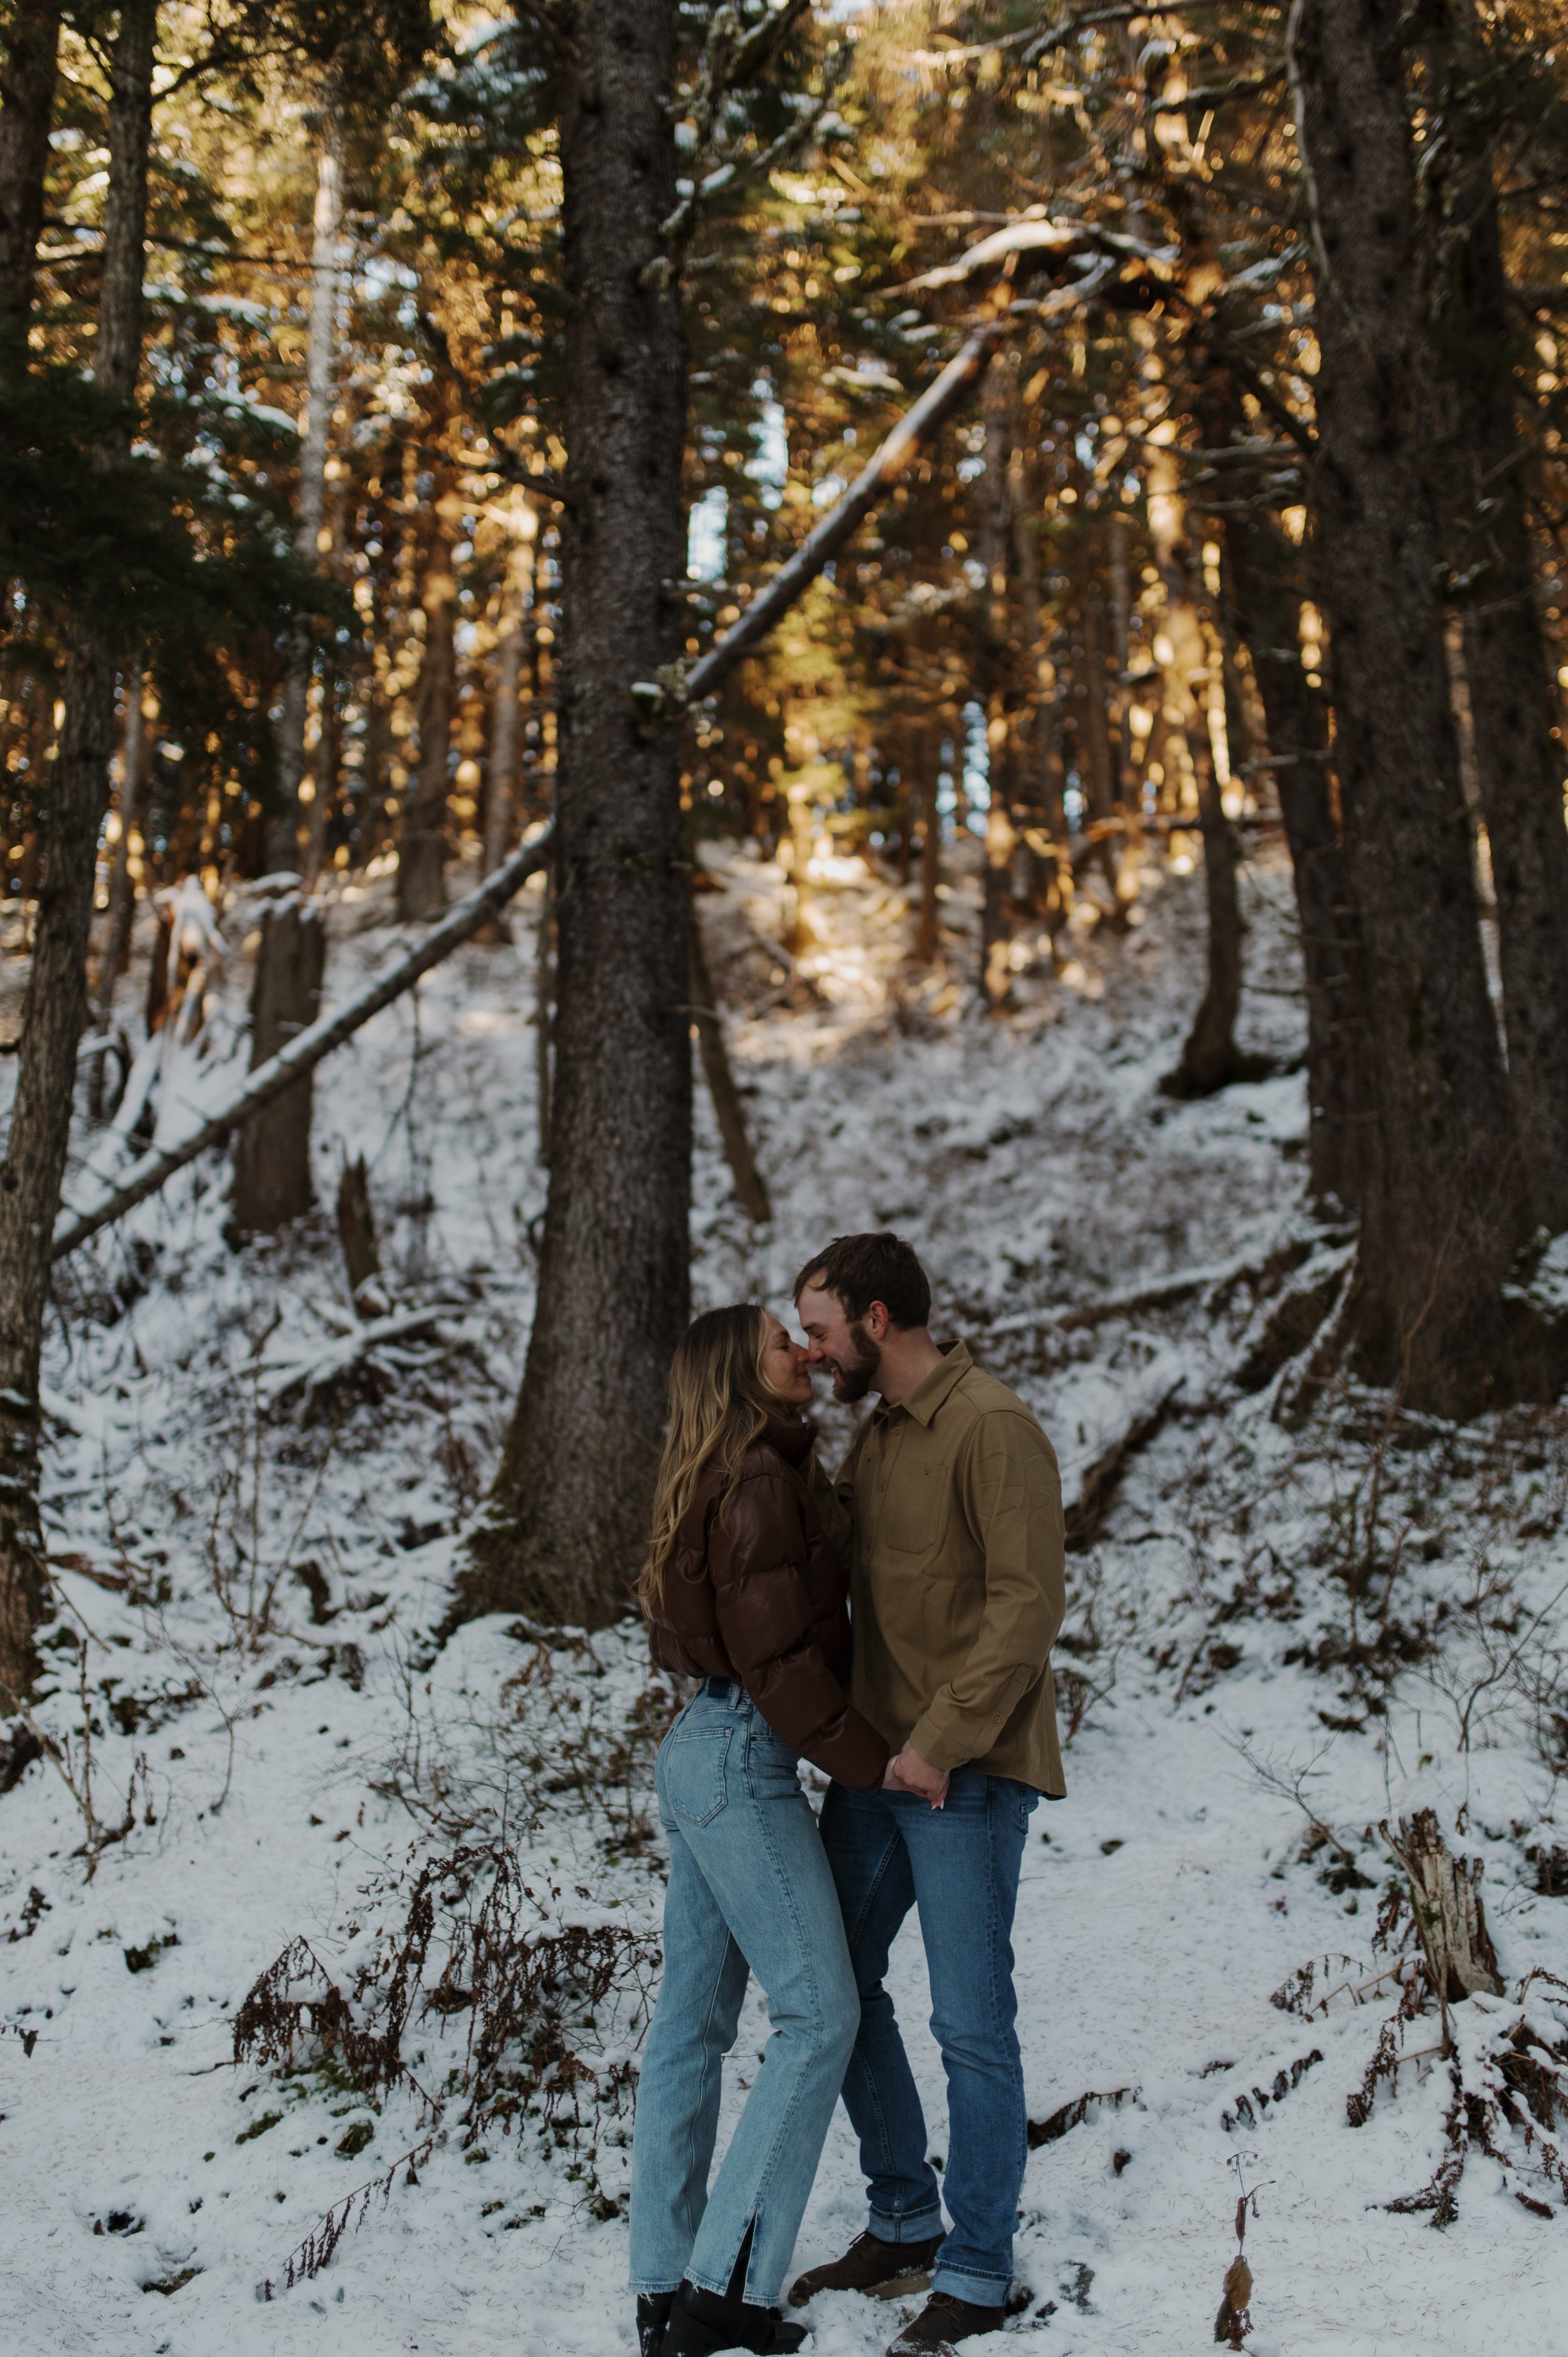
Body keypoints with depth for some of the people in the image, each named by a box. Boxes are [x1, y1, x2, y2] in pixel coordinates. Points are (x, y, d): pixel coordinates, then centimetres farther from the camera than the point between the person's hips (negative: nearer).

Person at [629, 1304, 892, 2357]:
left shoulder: (773, 1474, 15)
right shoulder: (761, 1481, -16)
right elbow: (774, 1657, -19)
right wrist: (875, 1761, -13)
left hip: (703, 1753, 10)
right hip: (745, 1765, -10)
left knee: (694, 2021, 12)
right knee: (819, 2011, -5)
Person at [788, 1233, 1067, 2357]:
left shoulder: (994, 1429, -14)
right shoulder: (873, 1437, 13)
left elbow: (1029, 1603, -19)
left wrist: (944, 1743, -21)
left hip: (966, 1773, -9)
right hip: (873, 1760, 9)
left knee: (972, 2021, 1)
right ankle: (904, 2223, 31)